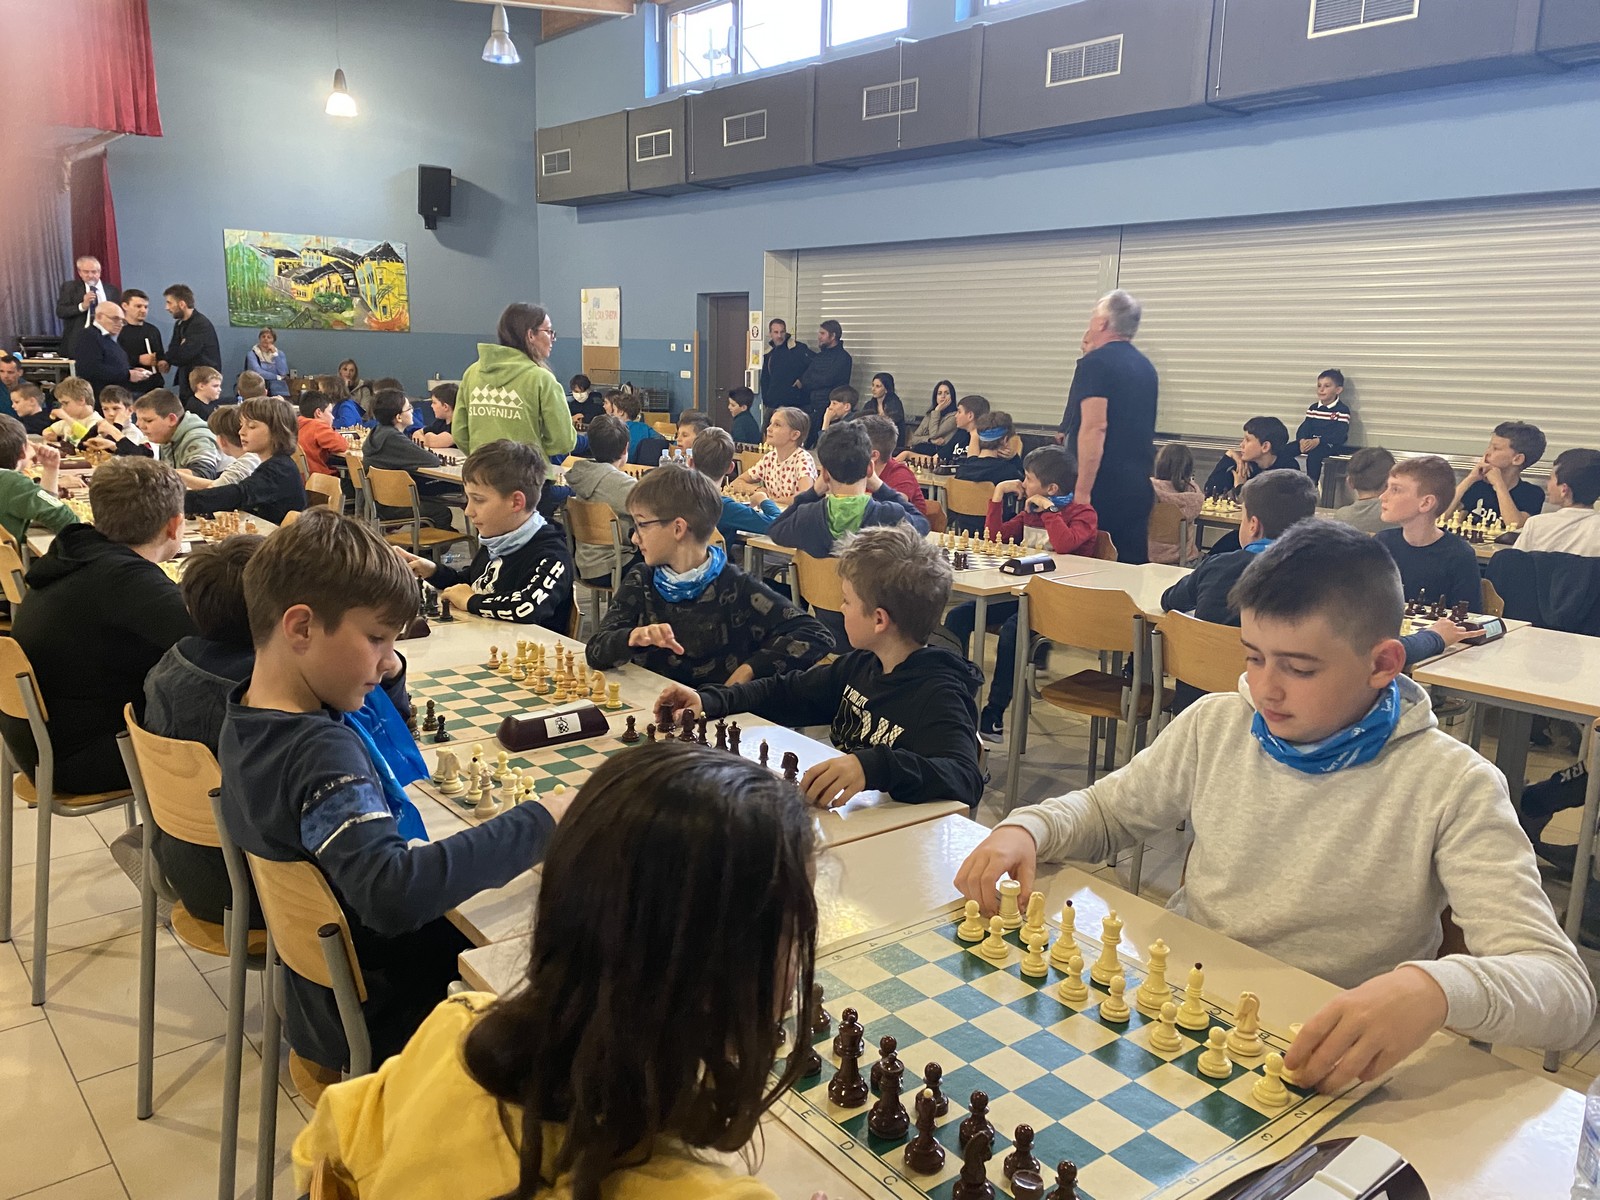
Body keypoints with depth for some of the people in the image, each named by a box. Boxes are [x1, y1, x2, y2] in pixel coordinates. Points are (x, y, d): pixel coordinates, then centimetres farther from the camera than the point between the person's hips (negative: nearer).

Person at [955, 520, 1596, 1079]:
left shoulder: (1453, 788, -11)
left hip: (1330, 1061, -2)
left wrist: (1436, 988, -42)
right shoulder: (1215, 725, 1)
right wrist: (1026, 828, -8)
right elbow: (1105, 812, 15)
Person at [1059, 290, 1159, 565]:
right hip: (1138, 487, 8)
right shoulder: (1146, 367, 14)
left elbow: (1094, 426, -20)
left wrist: (1082, 491, -22)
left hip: (1101, 488, -8)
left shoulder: (1095, 363, -10)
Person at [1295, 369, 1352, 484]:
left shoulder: (1342, 411, -4)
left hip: (1331, 444, -5)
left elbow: (1339, 435, -15)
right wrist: (1302, 440, -20)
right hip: (1310, 441, 6)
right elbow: (1304, 427, 5)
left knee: (1314, 453, -39)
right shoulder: (1313, 408, 14)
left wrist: (1317, 441, -29)